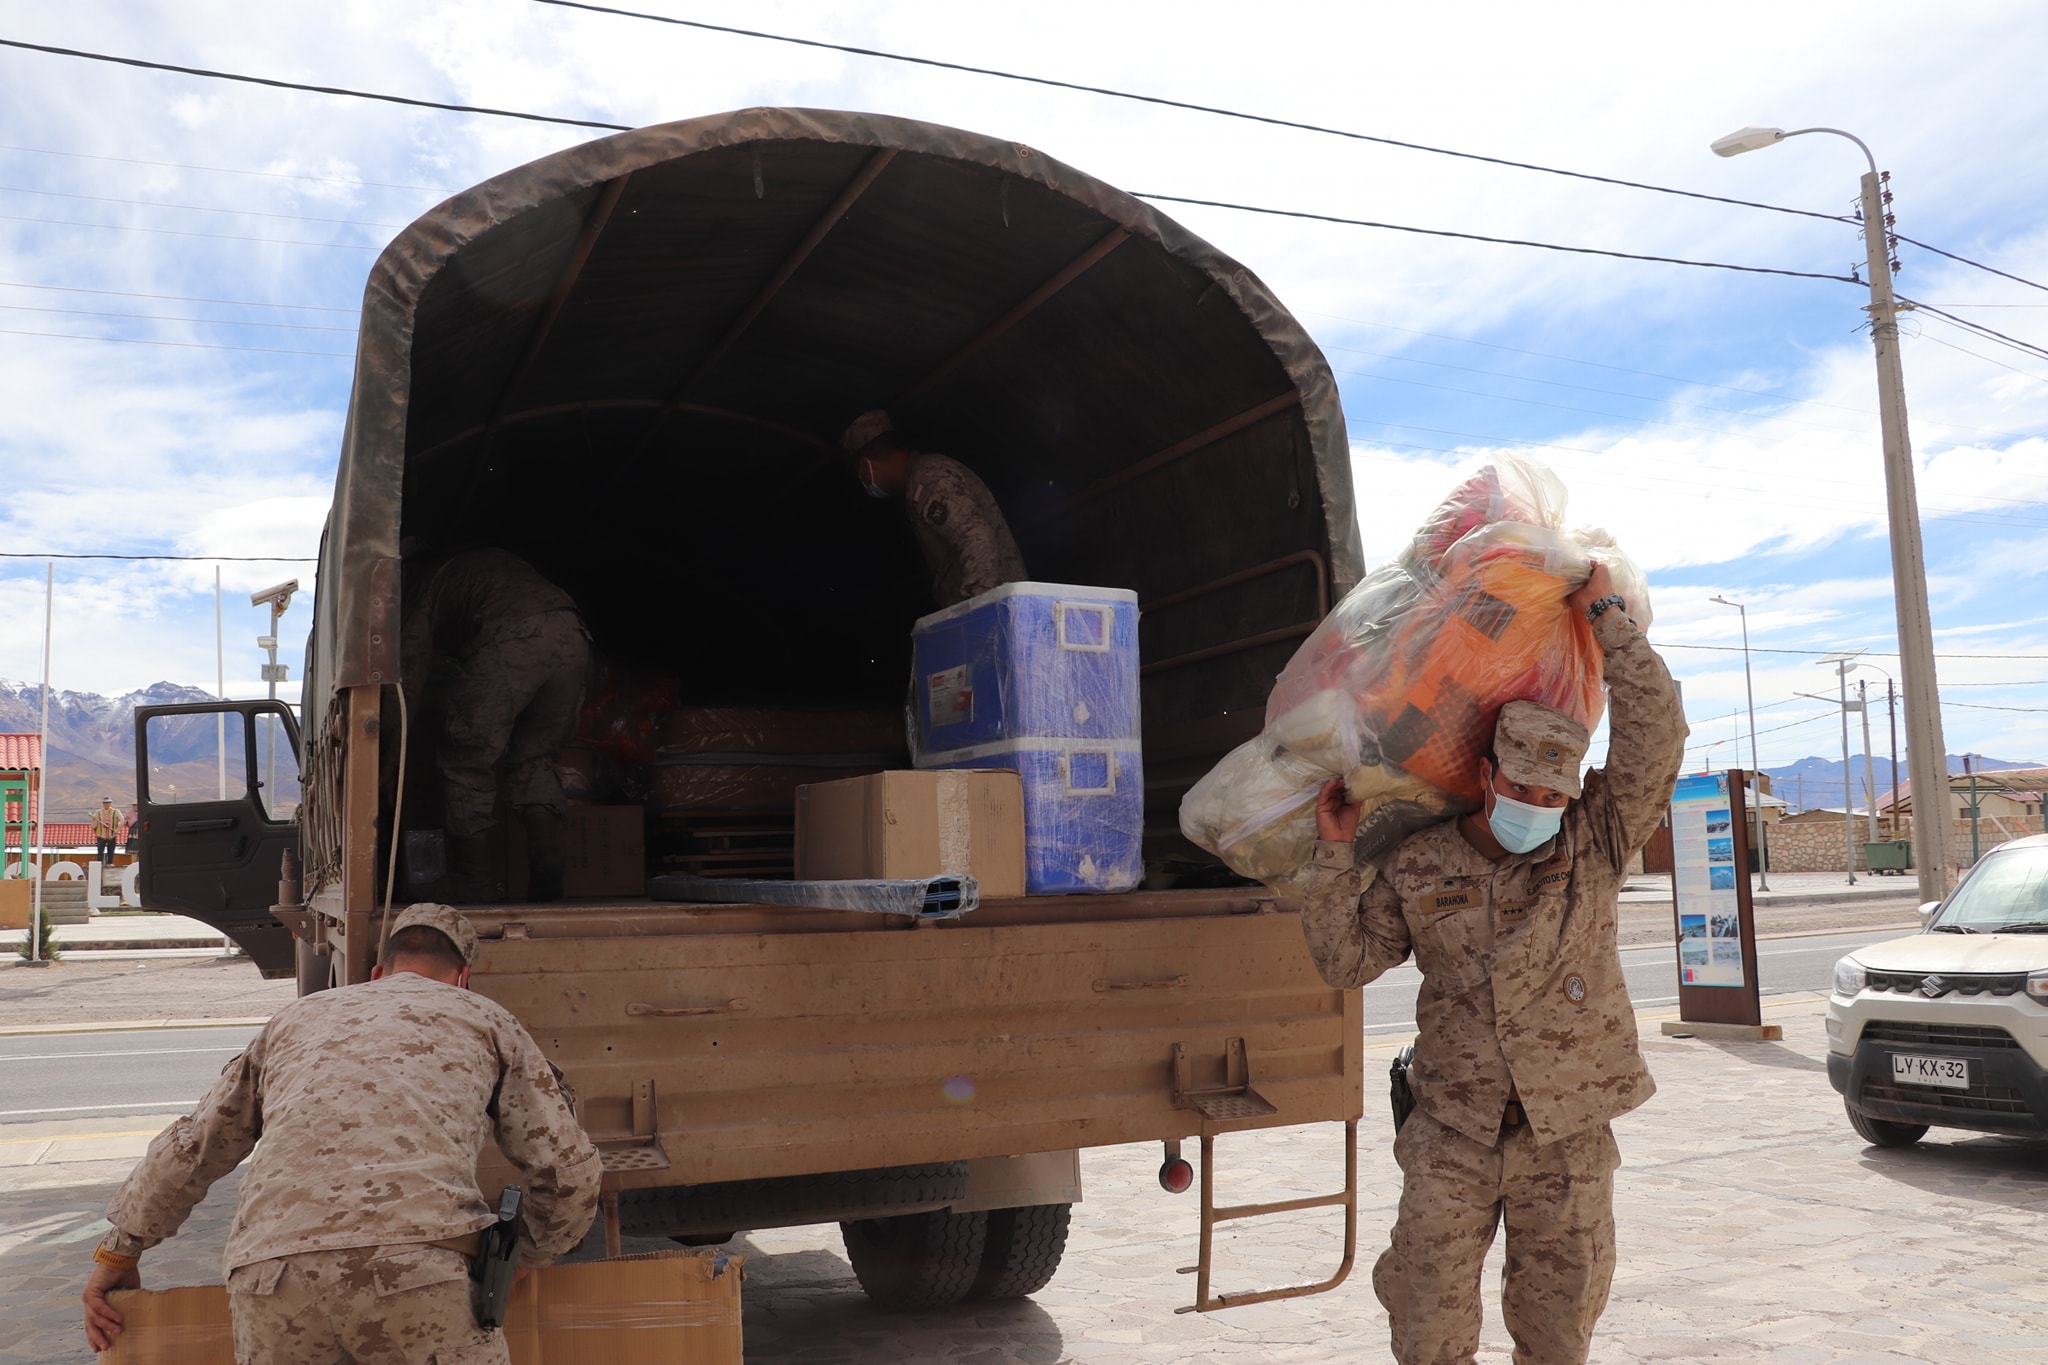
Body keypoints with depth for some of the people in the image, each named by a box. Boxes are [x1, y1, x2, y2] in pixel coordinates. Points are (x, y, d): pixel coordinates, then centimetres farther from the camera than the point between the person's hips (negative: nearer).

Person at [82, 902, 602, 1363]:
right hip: (414, 1264, -3)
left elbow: (191, 1148, 34)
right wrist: (527, 1256, 36)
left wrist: (118, 1252, 47)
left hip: (268, 1272, 4)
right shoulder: (486, 1019, 24)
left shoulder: (295, 1018, 33)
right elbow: (570, 1172, 19)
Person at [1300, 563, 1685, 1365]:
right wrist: (1334, 855, -5)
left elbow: (1656, 735, -10)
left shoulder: (1593, 849, 0)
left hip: (1567, 1133, 0)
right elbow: (1345, 960, 3)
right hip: (1452, 1129, 0)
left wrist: (1605, 615, -8)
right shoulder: (1419, 868, 1)